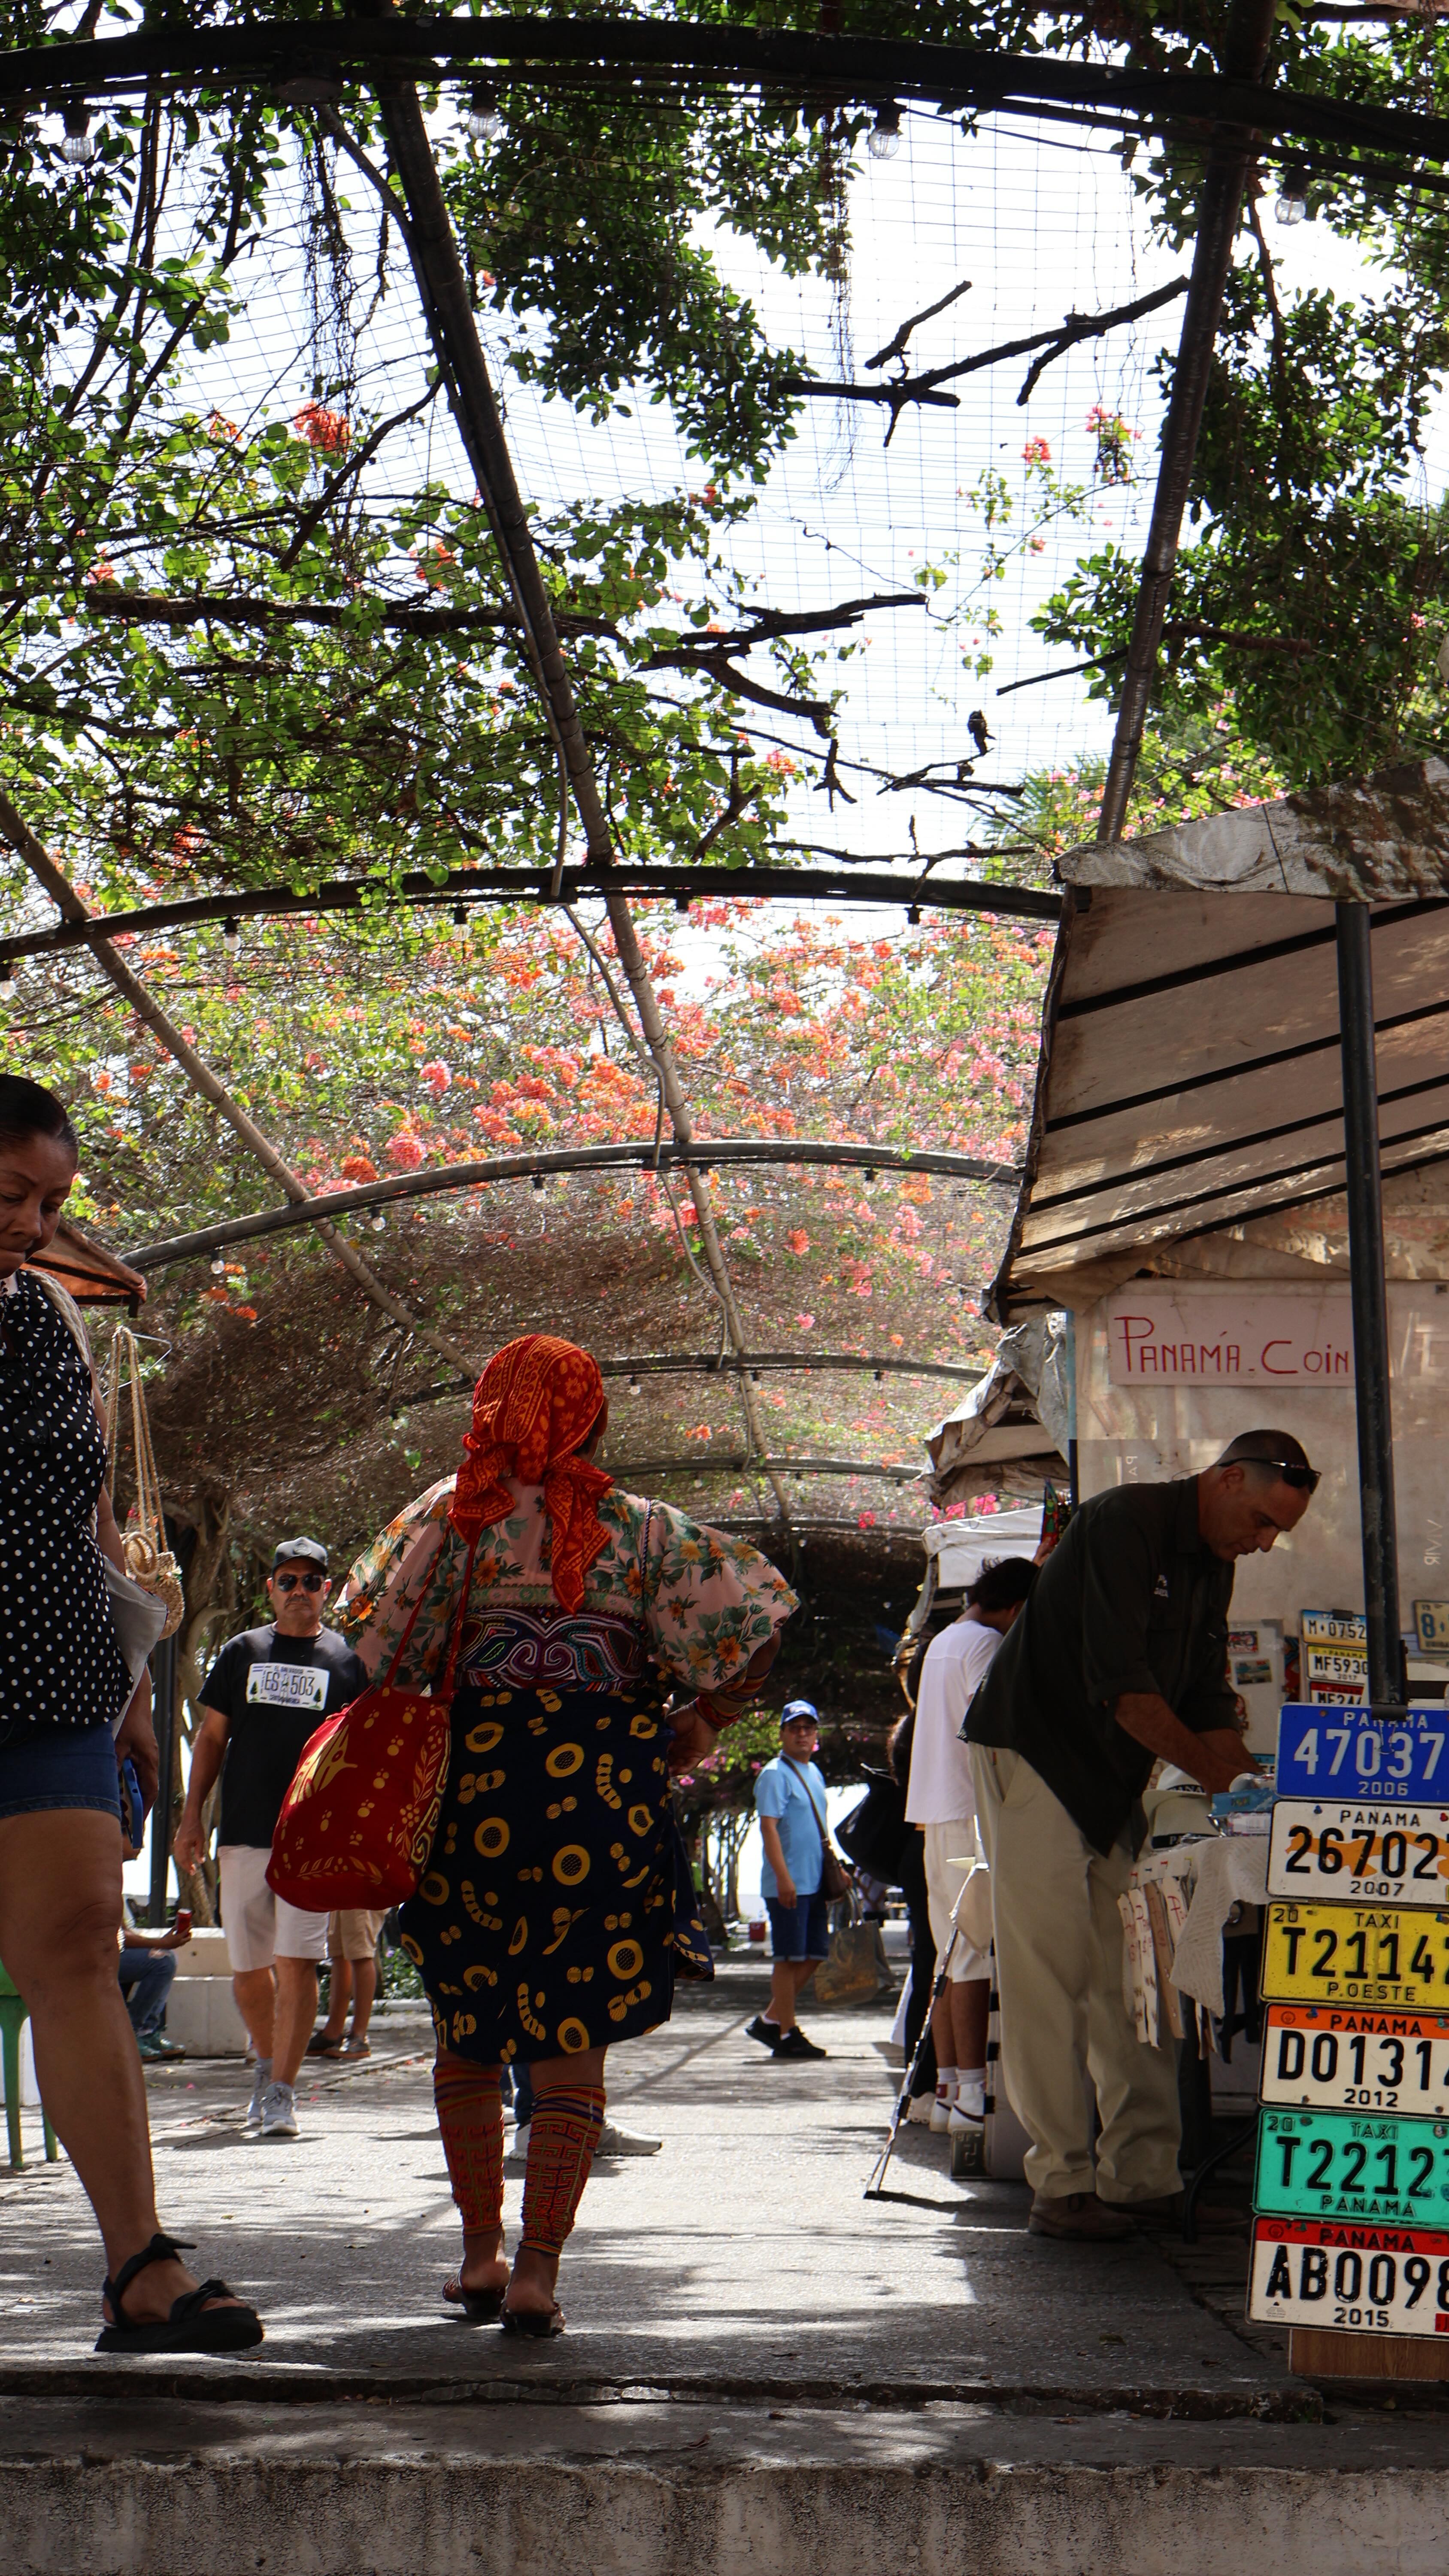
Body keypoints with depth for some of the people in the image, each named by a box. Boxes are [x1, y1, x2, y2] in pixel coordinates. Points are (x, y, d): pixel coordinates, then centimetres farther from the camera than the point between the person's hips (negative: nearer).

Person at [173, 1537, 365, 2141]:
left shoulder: (347, 1659, 8)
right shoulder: (242, 1651, 13)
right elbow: (212, 1737, 16)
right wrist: (191, 1815, 8)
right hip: (243, 1832, 3)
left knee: (296, 1962, -12)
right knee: (248, 1968, 7)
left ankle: (281, 2093, -10)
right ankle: (268, 2064, 30)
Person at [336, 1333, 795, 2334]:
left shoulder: (450, 1512, 2)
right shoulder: (643, 1527, 3)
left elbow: (375, 1641, -2)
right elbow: (749, 1629, -3)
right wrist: (702, 1724, 9)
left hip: (475, 1779, 0)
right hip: (606, 1795, 0)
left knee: (467, 2036, 16)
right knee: (572, 2047, 4)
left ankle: (482, 2251, 19)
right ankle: (538, 2270, -2)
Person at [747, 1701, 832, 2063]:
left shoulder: (814, 1772, 17)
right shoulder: (775, 1774, -9)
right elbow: (768, 1826, -17)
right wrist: (784, 1877, -24)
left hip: (815, 1881, 9)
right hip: (788, 1884, -9)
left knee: (814, 1954, 10)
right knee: (789, 1957, -5)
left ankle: (770, 2021, 18)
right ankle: (787, 2034, 0)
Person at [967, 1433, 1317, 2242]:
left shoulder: (1215, 1564, 11)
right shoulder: (1125, 1523, -17)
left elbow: (1207, 1696, 13)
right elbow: (1120, 1685, -23)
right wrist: (1213, 1769, -20)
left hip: (1114, 1783, 9)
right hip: (1035, 1761, -8)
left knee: (1133, 1979, 3)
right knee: (1049, 1978, -9)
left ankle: (1144, 2177, 4)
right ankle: (1061, 2188, -8)